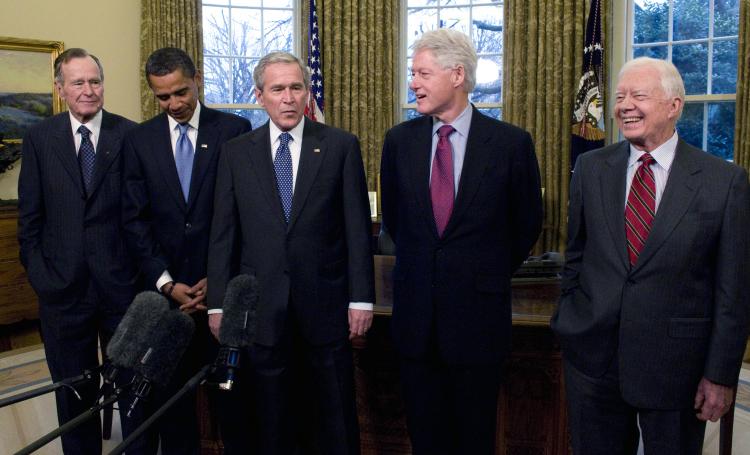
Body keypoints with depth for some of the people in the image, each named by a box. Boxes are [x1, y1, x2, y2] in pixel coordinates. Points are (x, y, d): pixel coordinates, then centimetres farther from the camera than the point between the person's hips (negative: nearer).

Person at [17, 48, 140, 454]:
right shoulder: (39, 139, 3)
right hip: (63, 286, 2)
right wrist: (39, 275, -1)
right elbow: (29, 217, 4)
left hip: (122, 283, -1)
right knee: (74, 391, 15)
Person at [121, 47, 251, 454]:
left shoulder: (234, 130, -1)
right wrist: (166, 282, -5)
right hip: (166, 285, 2)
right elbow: (134, 218, 4)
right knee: (172, 381, 9)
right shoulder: (139, 139, 6)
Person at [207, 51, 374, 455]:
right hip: (262, 306, 2)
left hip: (326, 303, -1)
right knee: (272, 421, 14)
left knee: (338, 420, 11)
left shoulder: (341, 146, -1)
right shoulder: (236, 153, 4)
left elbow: (358, 228, -2)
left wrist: (361, 299, -5)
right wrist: (218, 303, 2)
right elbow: (223, 234, 4)